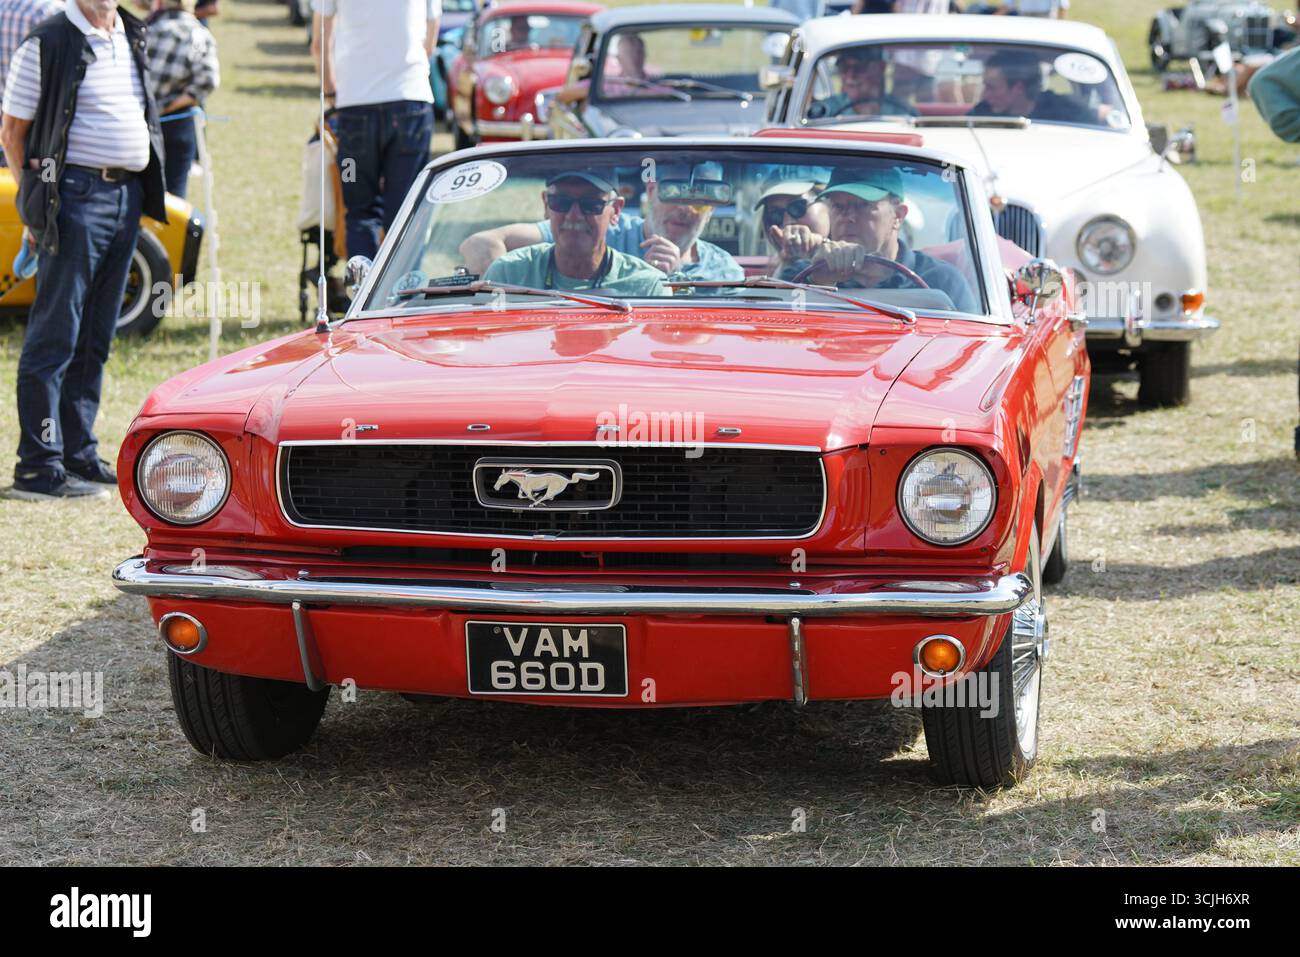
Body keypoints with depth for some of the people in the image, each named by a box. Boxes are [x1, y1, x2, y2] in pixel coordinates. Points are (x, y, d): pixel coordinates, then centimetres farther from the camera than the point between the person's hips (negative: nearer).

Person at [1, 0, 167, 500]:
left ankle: (79, 454, 20)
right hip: (77, 193, -7)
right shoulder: (46, 44, -7)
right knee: (55, 335, -6)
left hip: (128, 193, 7)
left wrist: (147, 188, 14)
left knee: (96, 337, 12)